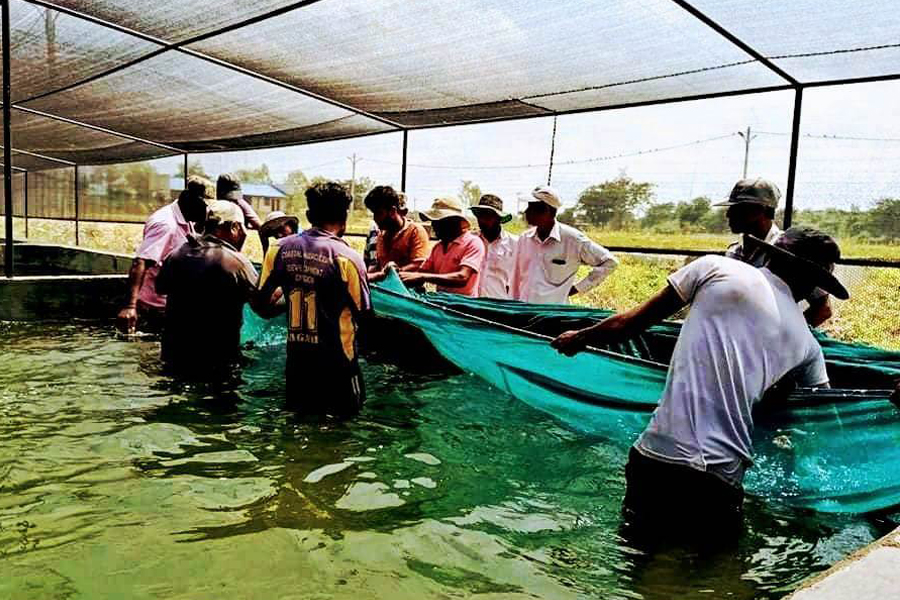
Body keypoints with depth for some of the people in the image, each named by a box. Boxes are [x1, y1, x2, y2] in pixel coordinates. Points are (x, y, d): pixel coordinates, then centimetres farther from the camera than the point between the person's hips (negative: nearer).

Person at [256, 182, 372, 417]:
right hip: (337, 363, -4)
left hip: (296, 360, 5)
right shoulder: (346, 256, -16)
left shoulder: (281, 248, -3)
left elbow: (263, 300, 5)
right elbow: (364, 314, -10)